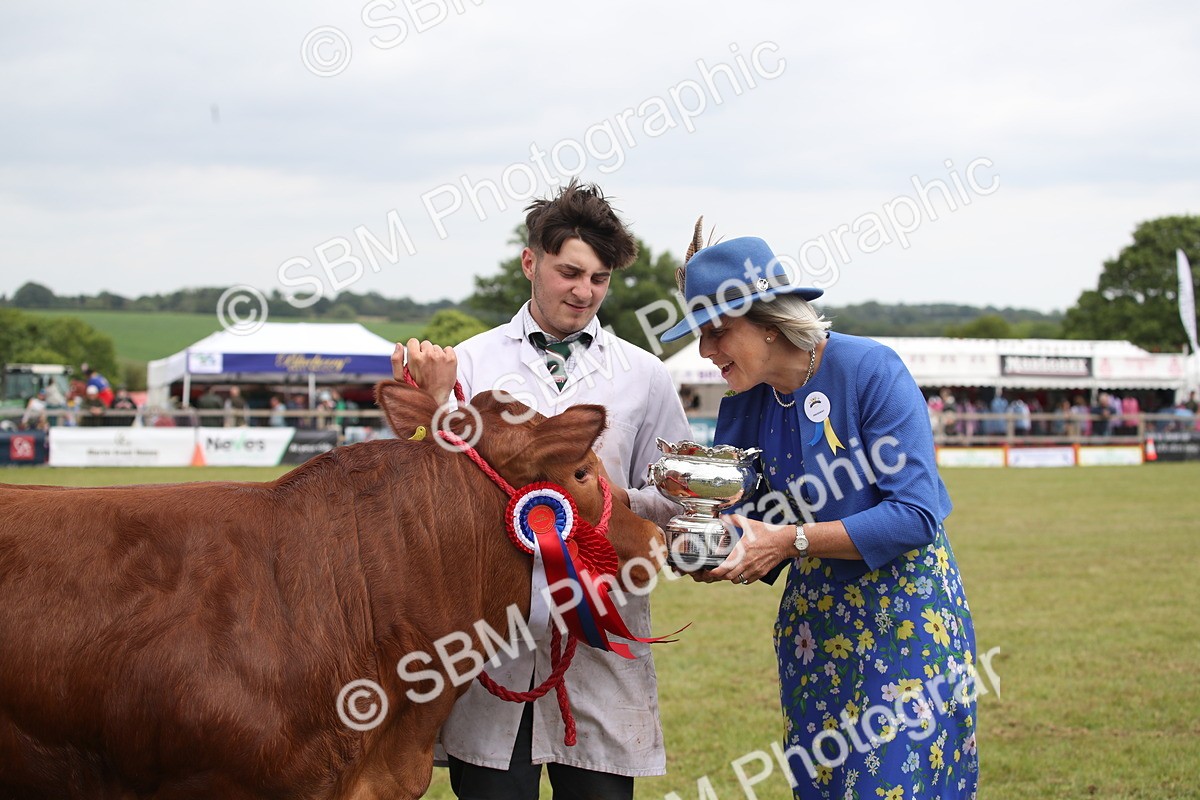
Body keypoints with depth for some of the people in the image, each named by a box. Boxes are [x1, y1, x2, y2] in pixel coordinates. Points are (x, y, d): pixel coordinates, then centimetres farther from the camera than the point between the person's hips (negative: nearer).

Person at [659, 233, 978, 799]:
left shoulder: (870, 370, -16)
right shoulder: (743, 410, 2)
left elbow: (916, 514, -20)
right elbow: (754, 529, 7)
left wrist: (790, 539, -23)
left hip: (904, 613, -5)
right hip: (812, 620, 6)